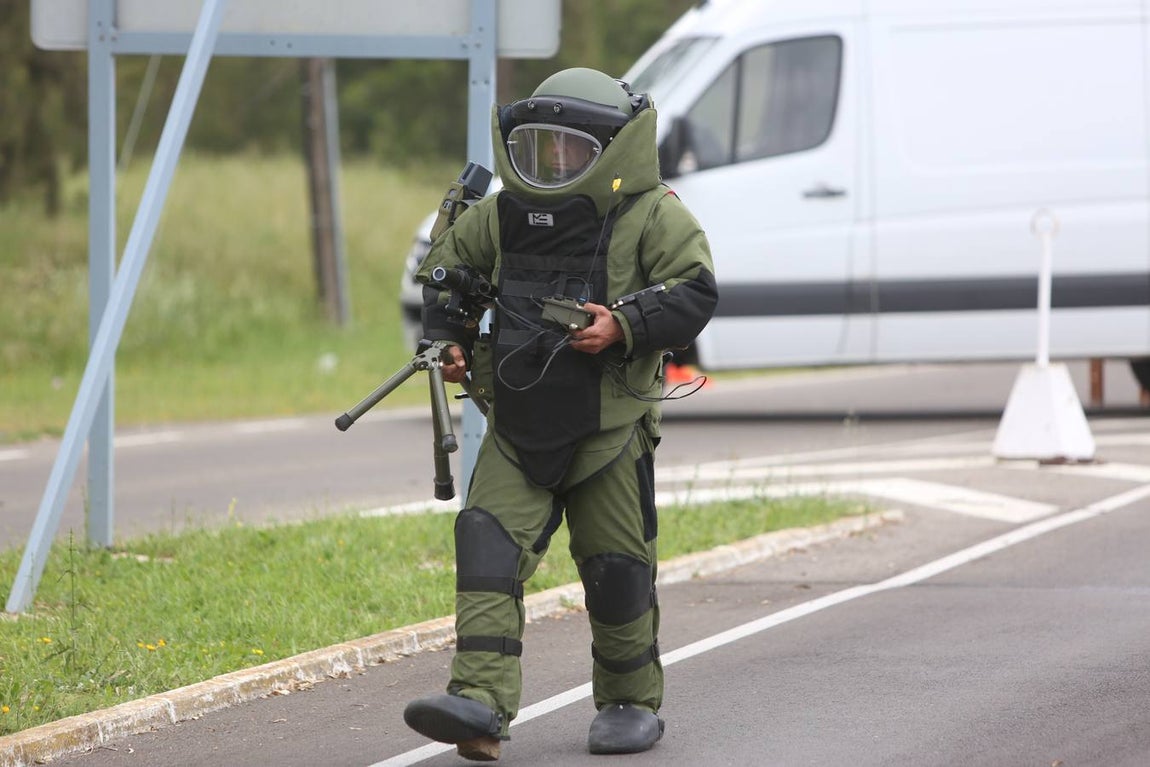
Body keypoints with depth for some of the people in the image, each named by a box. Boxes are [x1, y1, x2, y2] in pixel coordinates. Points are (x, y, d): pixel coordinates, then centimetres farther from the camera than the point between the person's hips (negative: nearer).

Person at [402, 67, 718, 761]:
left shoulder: (651, 215, -4)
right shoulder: (501, 216, 9)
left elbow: (694, 293, -11)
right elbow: (445, 270, 23)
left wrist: (623, 326, -25)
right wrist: (451, 339, 7)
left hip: (609, 430, -3)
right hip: (518, 429, 3)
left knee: (616, 570, 5)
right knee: (488, 545, -15)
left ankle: (633, 704, 24)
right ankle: (481, 704, -22)